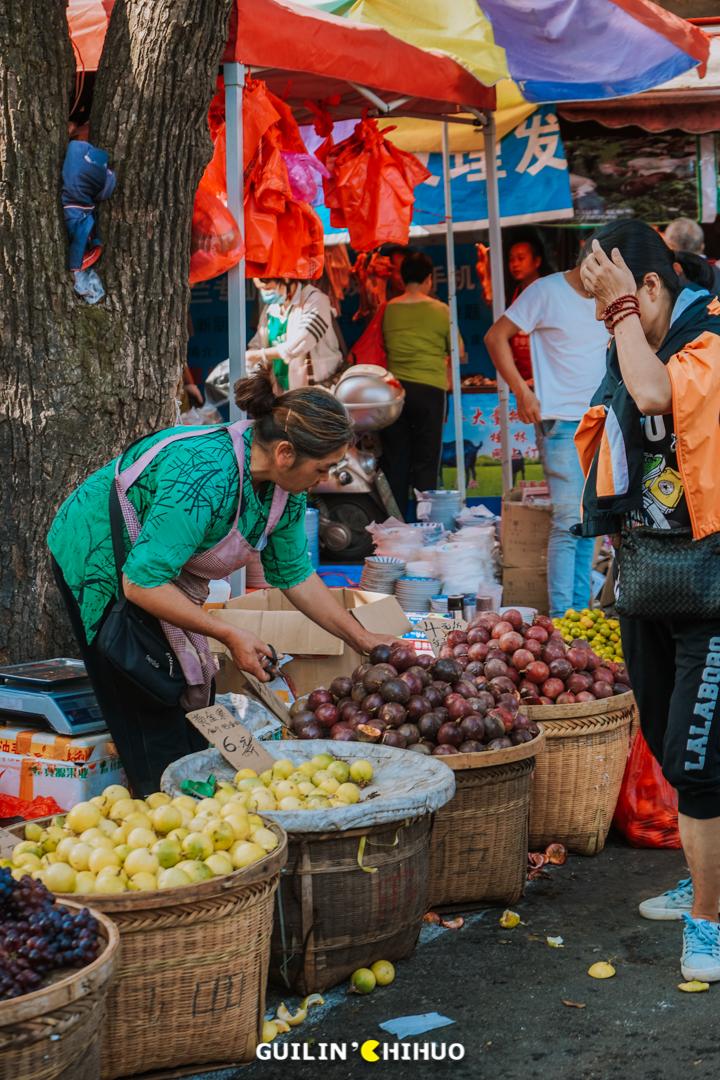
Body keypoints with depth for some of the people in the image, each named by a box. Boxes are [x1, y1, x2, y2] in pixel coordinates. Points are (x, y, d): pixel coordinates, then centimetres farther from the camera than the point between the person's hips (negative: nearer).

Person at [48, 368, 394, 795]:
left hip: (167, 567, 8)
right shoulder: (204, 476, -38)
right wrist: (230, 636, -32)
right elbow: (142, 583, -35)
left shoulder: (286, 487, -11)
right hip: (102, 562, -8)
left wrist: (365, 641, 2)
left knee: (193, 703, 5)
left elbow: (295, 575, 3)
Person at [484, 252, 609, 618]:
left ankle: (580, 611, 17)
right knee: (568, 520, -10)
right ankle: (560, 616, -6)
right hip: (561, 422, -7)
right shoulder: (547, 291, -7)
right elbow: (496, 337, -7)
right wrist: (522, 391, -13)